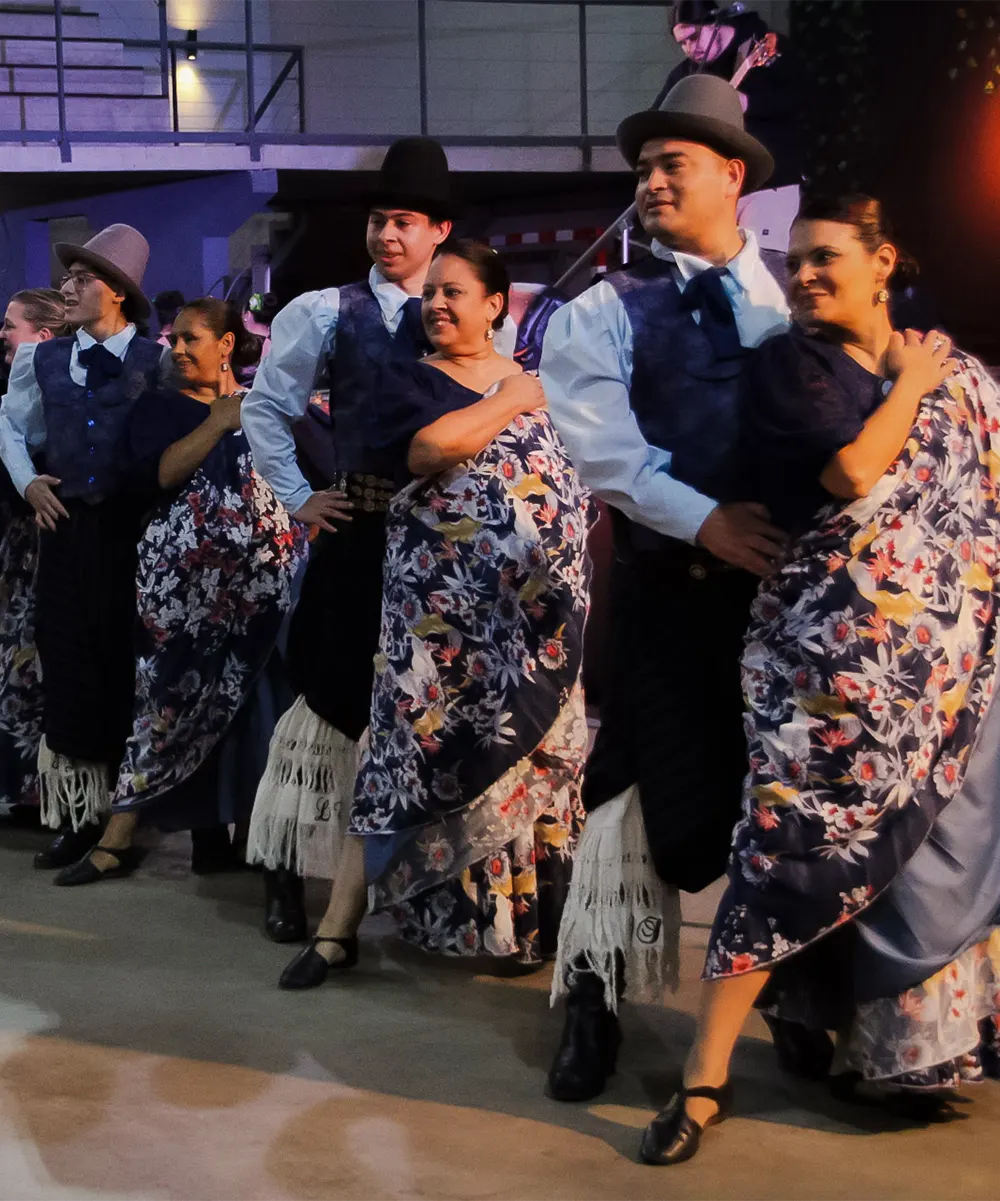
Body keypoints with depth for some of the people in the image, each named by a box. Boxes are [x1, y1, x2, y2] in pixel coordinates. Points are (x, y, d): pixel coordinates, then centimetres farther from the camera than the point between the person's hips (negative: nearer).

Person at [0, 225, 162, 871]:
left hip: (135, 529, -4)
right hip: (68, 529, 4)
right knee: (70, 671, 4)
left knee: (130, 669, 1)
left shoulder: (157, 361, -2)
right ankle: (79, 816, 13)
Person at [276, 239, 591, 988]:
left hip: (538, 611, 3)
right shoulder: (407, 382, 4)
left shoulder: (538, 380, 14)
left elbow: (581, 482, 17)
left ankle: (527, 916, 22)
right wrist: (510, 401, -7)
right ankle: (340, 928, 2)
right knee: (412, 747, -5)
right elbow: (429, 450, -18)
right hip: (442, 603, -3)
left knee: (537, 750, 7)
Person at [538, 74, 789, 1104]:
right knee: (651, 786, 0)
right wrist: (708, 521, -21)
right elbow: (604, 451, -10)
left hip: (799, 571, 3)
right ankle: (592, 993, 16)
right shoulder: (605, 313, 3)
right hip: (672, 582, -3)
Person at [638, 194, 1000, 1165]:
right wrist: (908, 385, -5)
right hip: (836, 648, -4)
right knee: (795, 842, -9)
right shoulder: (789, 365, -1)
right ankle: (705, 1077, -1)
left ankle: (903, 1047, 26)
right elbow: (852, 473, -17)